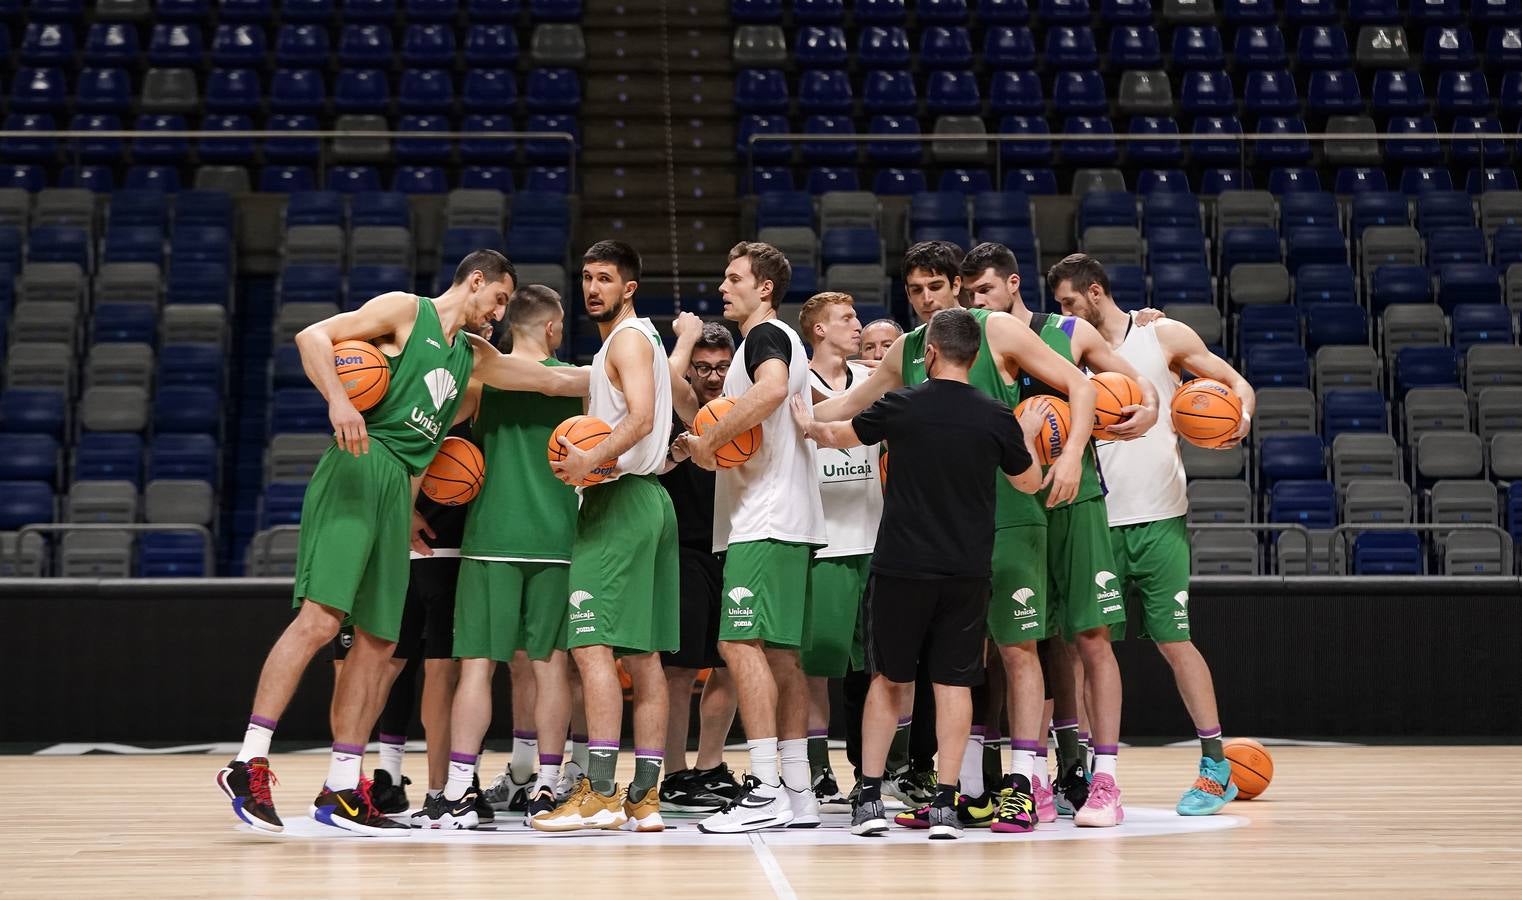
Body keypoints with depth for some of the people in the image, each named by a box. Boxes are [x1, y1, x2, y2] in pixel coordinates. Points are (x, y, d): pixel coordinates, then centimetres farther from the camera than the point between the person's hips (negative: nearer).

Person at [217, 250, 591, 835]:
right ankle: (249, 762, -21)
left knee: (379, 639, 5)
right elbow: (313, 336, -5)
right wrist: (338, 402, -20)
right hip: (358, 466, -8)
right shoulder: (405, 310, 5)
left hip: (399, 488, 8)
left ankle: (341, 789, 9)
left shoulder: (473, 356, 26)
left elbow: (554, 381, 31)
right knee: (320, 617, -19)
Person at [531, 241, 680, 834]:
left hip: (619, 499, -11)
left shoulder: (628, 338, -8)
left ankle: (599, 792, -18)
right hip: (647, 500, 11)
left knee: (591, 645, -14)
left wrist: (593, 460, -33)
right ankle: (645, 798, 6)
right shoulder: (639, 341, 23)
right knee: (642, 654, 7)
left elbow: (642, 416, -23)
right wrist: (592, 457, 21)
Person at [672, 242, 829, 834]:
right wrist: (710, 446, 18)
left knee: (741, 642, -14)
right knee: (779, 652, 9)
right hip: (783, 521, 10)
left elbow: (772, 389, -29)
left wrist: (711, 440, -20)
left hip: (765, 521, -10)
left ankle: (766, 788, -17)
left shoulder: (766, 335, -7)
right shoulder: (777, 341, 25)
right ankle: (797, 793, 10)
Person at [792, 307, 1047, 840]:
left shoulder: (901, 407, -4)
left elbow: (839, 436, 14)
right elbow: (1029, 483, 14)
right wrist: (1028, 436, 32)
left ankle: (870, 798, 10)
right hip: (967, 571, 1)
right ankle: (945, 805, 1)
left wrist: (808, 427, 35)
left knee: (888, 680, 11)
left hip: (902, 565, -1)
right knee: (953, 682, 5)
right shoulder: (996, 418, -2)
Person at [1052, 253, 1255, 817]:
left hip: (1158, 521, -4)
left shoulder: (1164, 336, 2)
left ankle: (1216, 766, 5)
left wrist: (1241, 417, -17)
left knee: (1174, 641, -3)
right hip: (1097, 521, 4)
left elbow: (1235, 382, 4)